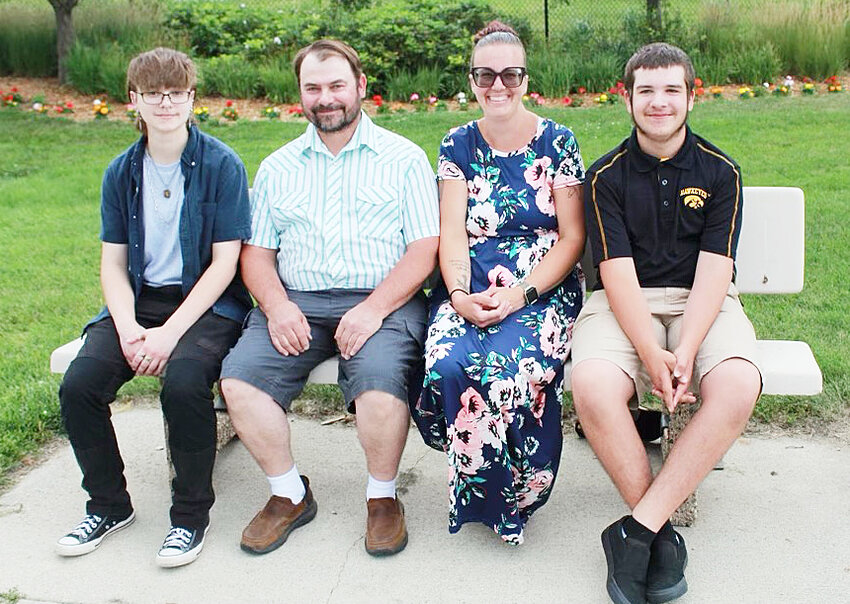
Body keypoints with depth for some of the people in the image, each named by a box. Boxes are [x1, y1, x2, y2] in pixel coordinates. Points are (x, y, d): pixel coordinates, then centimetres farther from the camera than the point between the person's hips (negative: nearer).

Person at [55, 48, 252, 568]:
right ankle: (109, 504, 6)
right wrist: (128, 328, -12)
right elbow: (113, 262, 8)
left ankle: (192, 514, -9)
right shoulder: (122, 172, 9)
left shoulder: (222, 165, -6)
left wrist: (171, 332, -18)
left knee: (183, 382, -33)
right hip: (139, 300, 5)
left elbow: (224, 261, -9)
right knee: (79, 385, -18)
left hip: (208, 303, -4)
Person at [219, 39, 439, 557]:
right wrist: (276, 305, -7)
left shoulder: (403, 158, 8)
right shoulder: (278, 167, 19)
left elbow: (424, 248, -1)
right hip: (296, 303, 4)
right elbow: (256, 251, 14)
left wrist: (373, 308, -16)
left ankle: (383, 497, -4)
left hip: (381, 300, -3)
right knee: (239, 377, -21)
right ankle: (290, 495, 1)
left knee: (380, 380, -32)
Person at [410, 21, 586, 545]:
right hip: (470, 287, 2)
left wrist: (519, 295, -14)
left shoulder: (557, 142, 4)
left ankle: (517, 498, -7)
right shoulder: (459, 145, 11)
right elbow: (452, 233, 4)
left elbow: (573, 237, -1)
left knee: (512, 367, -32)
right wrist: (461, 297, -15)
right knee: (448, 365, -30)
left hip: (544, 287, -2)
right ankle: (486, 492, -5)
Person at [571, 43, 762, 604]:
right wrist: (651, 355, -22)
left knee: (738, 386, -32)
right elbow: (619, 274, -8)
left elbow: (713, 270, -5)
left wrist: (685, 351, -21)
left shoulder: (720, 171, 5)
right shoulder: (606, 176, 2)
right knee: (592, 387, -32)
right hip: (626, 305, -1)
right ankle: (662, 532, -14)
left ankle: (636, 530, -23)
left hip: (702, 304, 1)